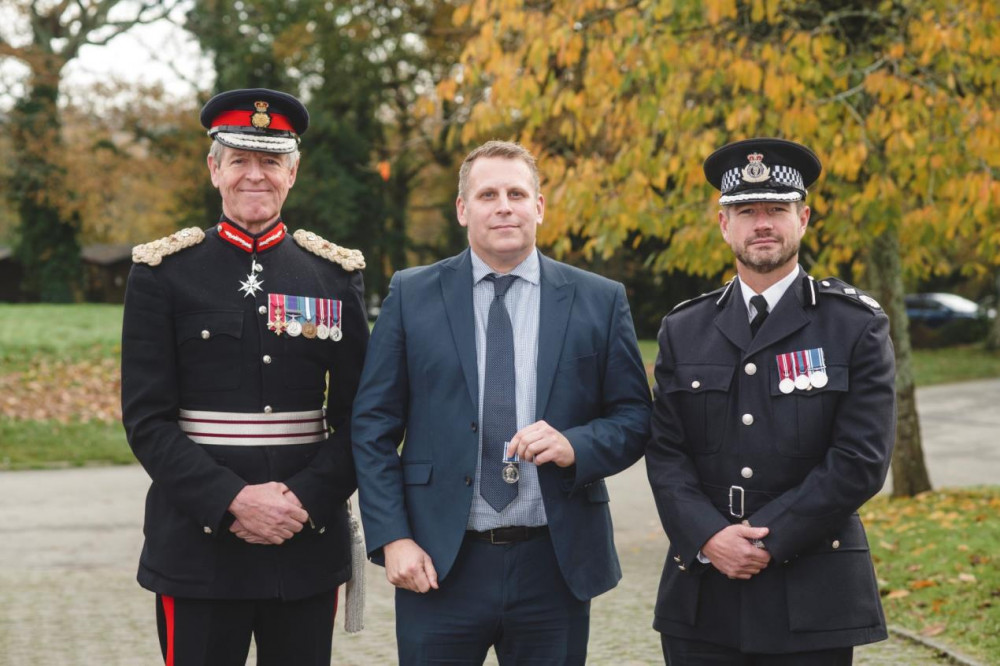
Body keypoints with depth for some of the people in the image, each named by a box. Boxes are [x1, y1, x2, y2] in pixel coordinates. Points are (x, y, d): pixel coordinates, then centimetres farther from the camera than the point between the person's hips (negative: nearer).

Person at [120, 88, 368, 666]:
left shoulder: (338, 274, 7)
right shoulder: (164, 272, 1)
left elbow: (359, 416, 4)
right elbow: (147, 419, -4)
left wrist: (306, 499, -11)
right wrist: (233, 500, -16)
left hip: (310, 543, 2)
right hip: (199, 548, -2)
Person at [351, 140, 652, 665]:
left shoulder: (600, 301, 6)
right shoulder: (411, 296, 4)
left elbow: (634, 418, 6)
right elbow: (373, 428, 3)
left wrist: (576, 446, -14)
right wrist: (391, 538, -6)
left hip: (555, 564, 1)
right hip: (439, 566, -1)